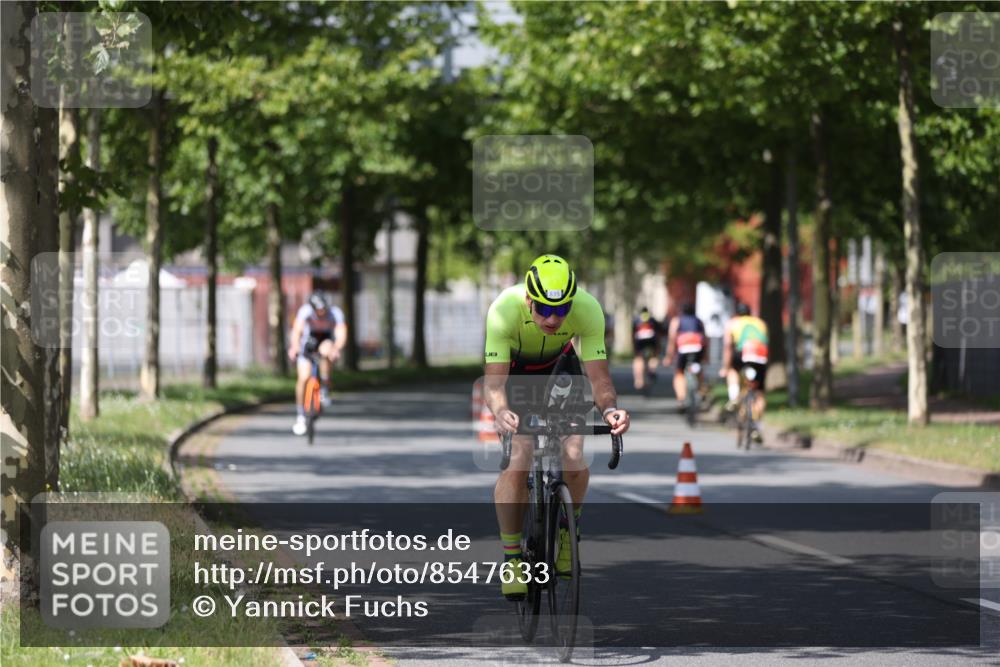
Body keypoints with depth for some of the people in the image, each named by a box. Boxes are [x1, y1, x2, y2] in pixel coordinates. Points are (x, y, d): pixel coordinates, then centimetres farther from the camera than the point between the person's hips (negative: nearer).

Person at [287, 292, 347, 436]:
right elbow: (296, 331, -33)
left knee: (326, 350, -36)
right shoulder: (305, 311, -26)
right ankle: (300, 415, 2)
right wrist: (294, 347, -51)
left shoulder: (335, 313, -24)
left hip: (326, 341, 0)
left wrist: (336, 348, -53)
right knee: (303, 377, -13)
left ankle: (324, 388, -19)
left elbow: (341, 334, -33)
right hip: (307, 342, 0)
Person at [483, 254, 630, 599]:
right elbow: (494, 381, -37)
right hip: (513, 371, -2)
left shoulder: (588, 309, -33)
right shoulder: (504, 309, -37)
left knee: (573, 458, -17)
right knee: (517, 460, -20)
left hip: (559, 367, 2)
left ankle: (567, 528, 13)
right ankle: (512, 558, -6)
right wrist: (500, 411, -59)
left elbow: (598, 376, -30)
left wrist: (610, 409, -51)